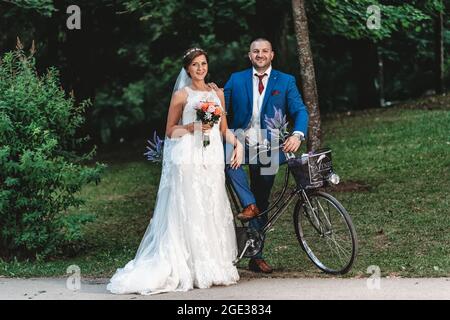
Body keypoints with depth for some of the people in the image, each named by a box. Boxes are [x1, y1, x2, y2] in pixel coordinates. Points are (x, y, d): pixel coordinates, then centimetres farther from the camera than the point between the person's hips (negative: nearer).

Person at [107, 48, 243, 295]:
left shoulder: (217, 93, 16)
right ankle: (190, 270, -5)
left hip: (213, 160, 5)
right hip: (188, 160, -5)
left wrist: (237, 143, 1)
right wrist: (193, 128, -13)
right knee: (188, 212, -7)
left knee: (213, 212, 4)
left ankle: (213, 267, 10)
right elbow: (170, 131, 2)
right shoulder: (181, 95, 2)